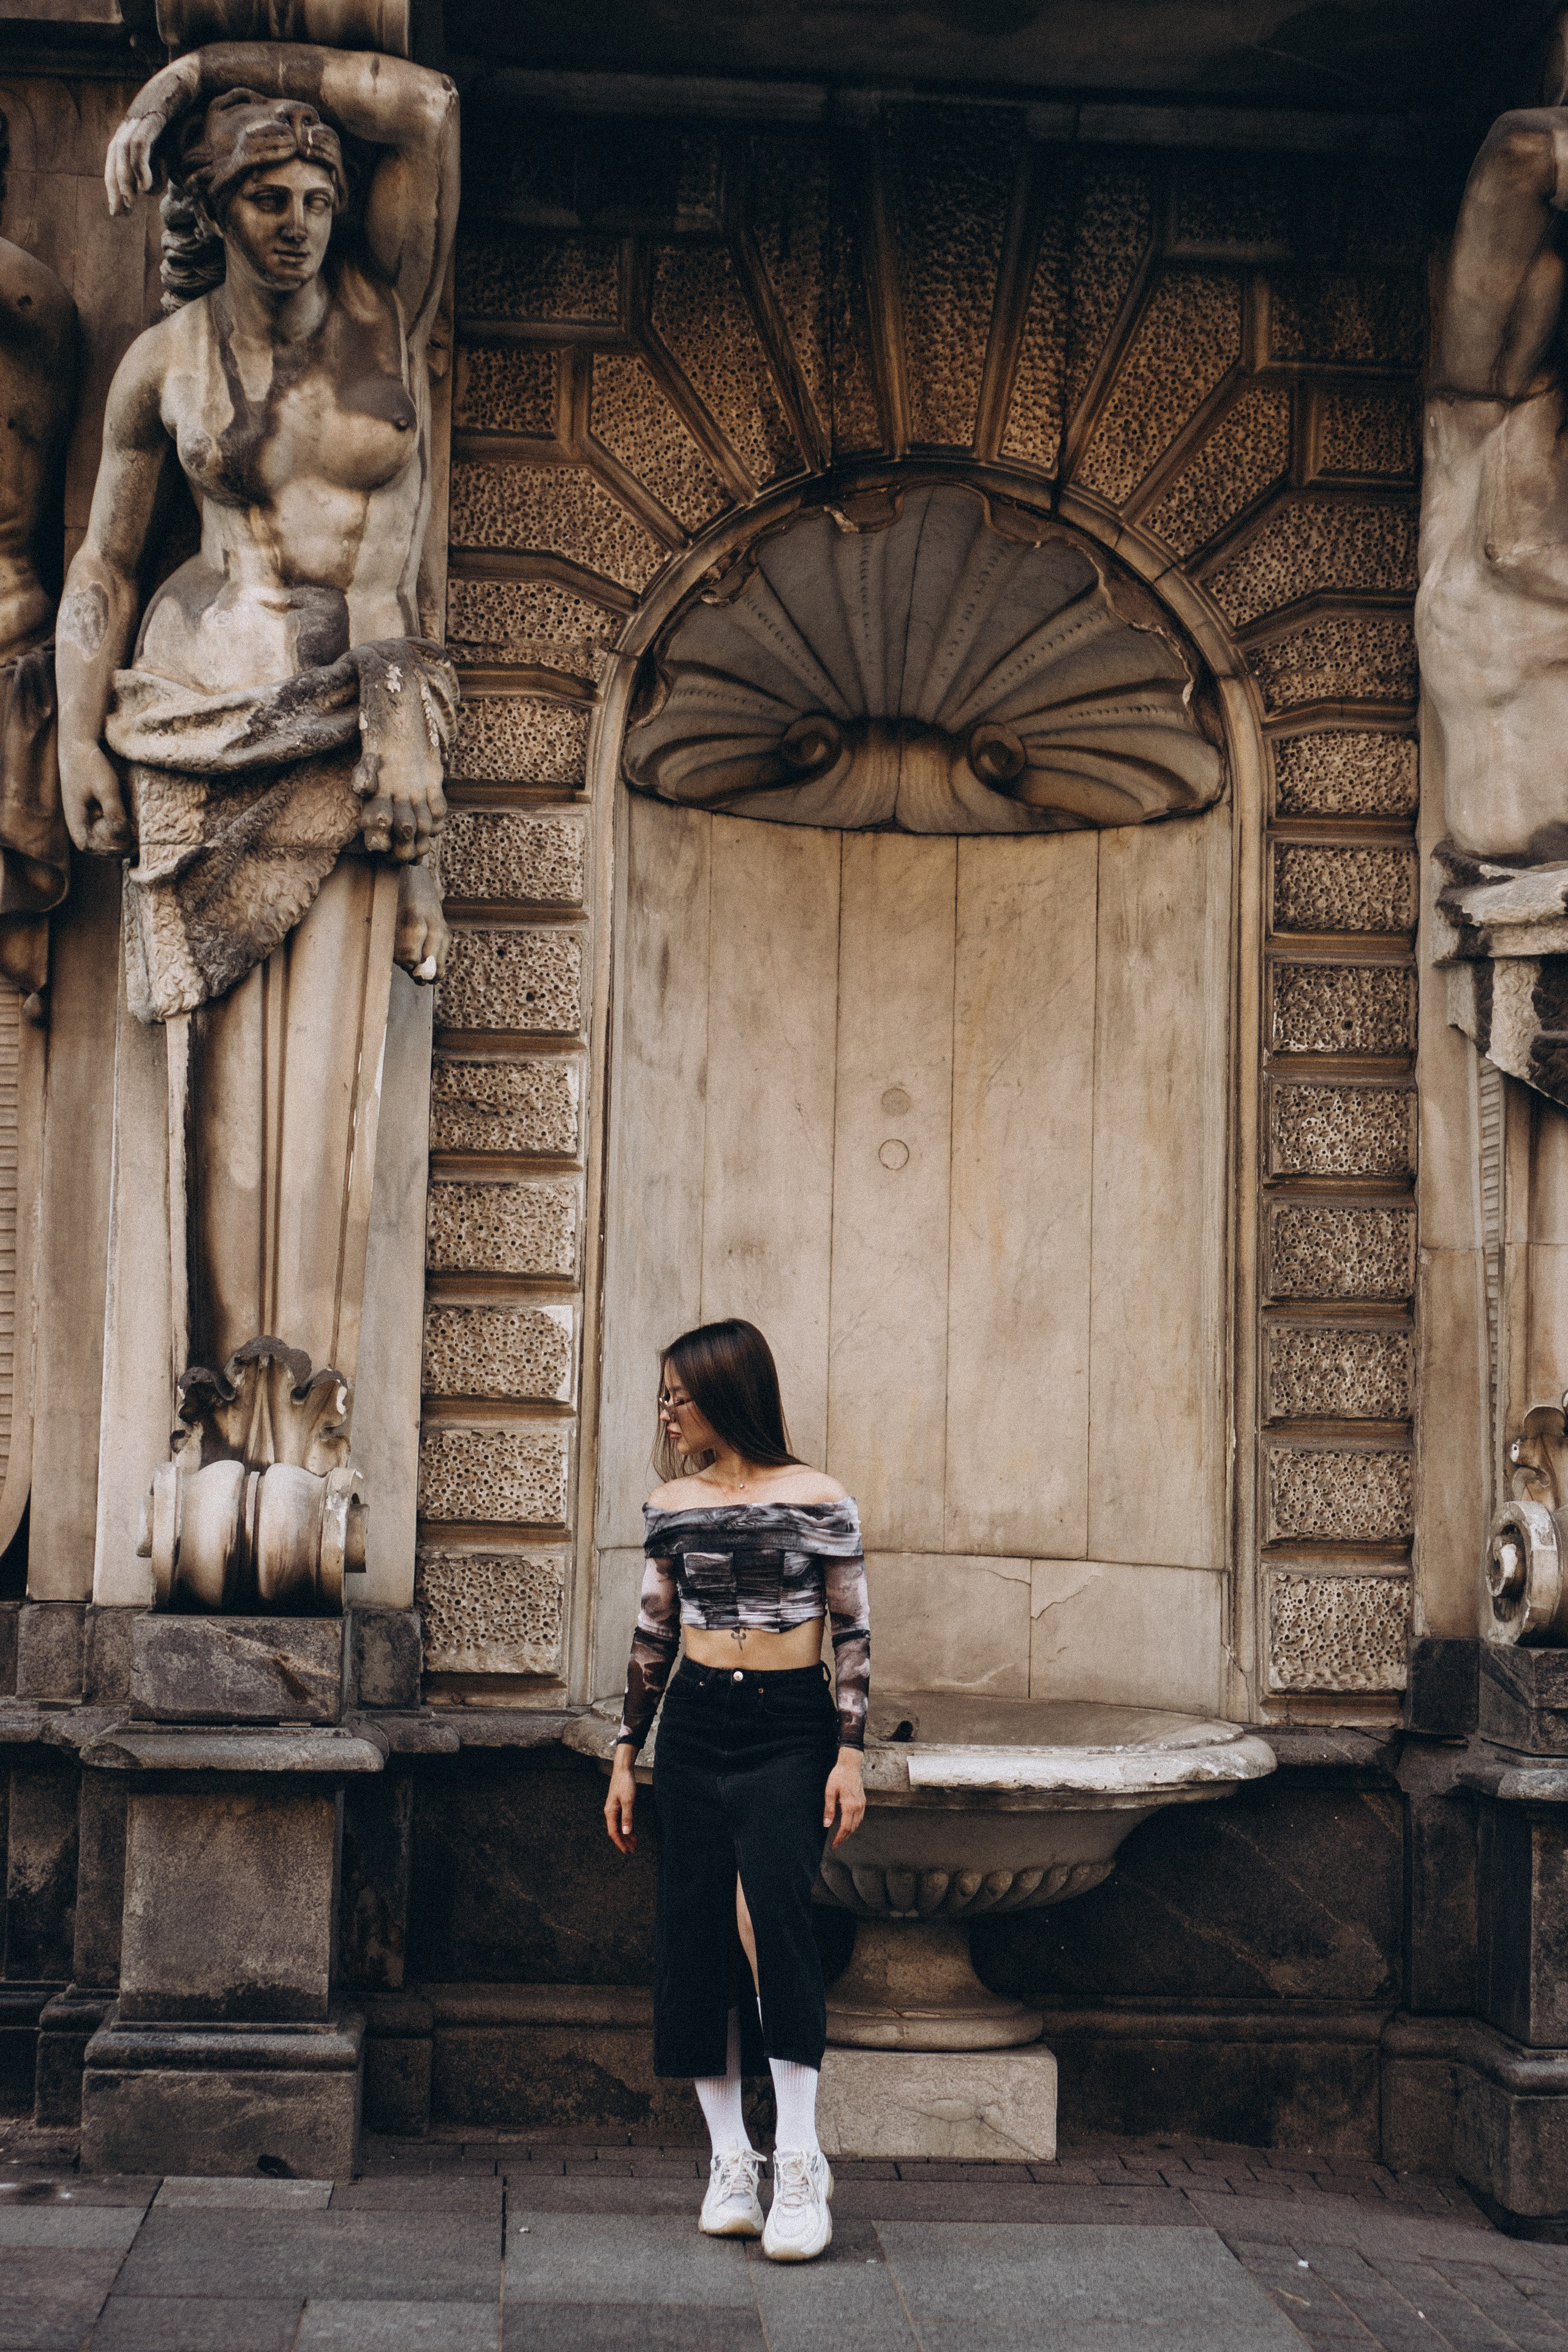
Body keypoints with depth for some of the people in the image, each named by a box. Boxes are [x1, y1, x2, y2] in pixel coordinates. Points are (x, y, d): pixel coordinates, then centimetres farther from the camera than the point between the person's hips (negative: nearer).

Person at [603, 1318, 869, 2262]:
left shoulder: (818, 1500, -3)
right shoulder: (671, 1505, 8)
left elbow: (855, 1634, -1)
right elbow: (654, 1636, 14)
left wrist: (851, 1756, -6)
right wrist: (626, 1757, 13)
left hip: (790, 1731, -4)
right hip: (694, 1729, 4)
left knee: (771, 1908, -22)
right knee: (695, 1937, 1)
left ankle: (799, 2158, -16)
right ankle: (730, 2161, 11)